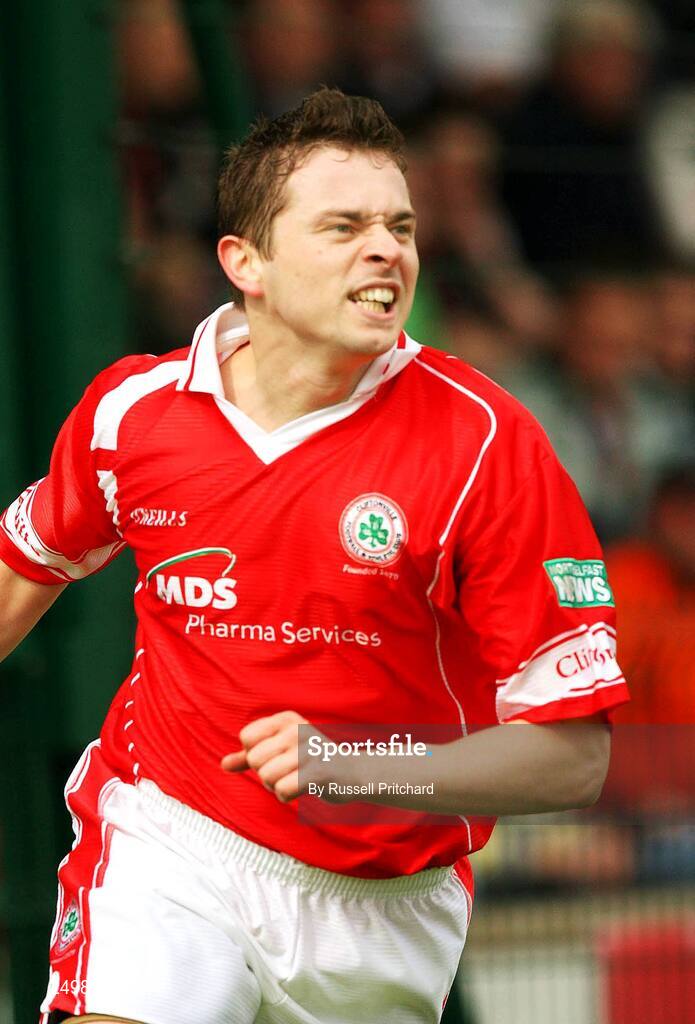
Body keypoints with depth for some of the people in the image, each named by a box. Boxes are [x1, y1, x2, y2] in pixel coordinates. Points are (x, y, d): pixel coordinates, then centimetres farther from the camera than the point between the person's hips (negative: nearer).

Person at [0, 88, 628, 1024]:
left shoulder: (487, 445, -14)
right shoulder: (133, 409, -5)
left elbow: (573, 754, -14)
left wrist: (354, 771, -28)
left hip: (382, 905, 0)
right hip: (164, 844, 0)